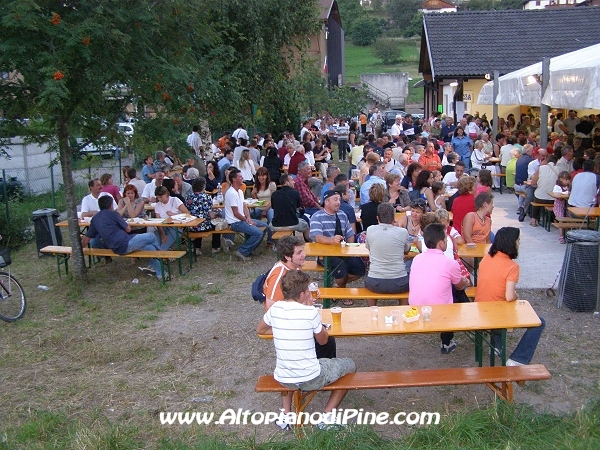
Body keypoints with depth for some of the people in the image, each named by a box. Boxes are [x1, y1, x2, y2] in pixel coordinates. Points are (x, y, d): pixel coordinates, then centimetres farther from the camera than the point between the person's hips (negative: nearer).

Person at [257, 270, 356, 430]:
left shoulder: (275, 309, -5)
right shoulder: (310, 312, -17)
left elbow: (260, 330, 15)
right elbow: (323, 340, 0)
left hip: (282, 379, 4)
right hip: (311, 379, -4)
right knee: (350, 365, 20)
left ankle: (285, 414, 28)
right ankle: (327, 417, 13)